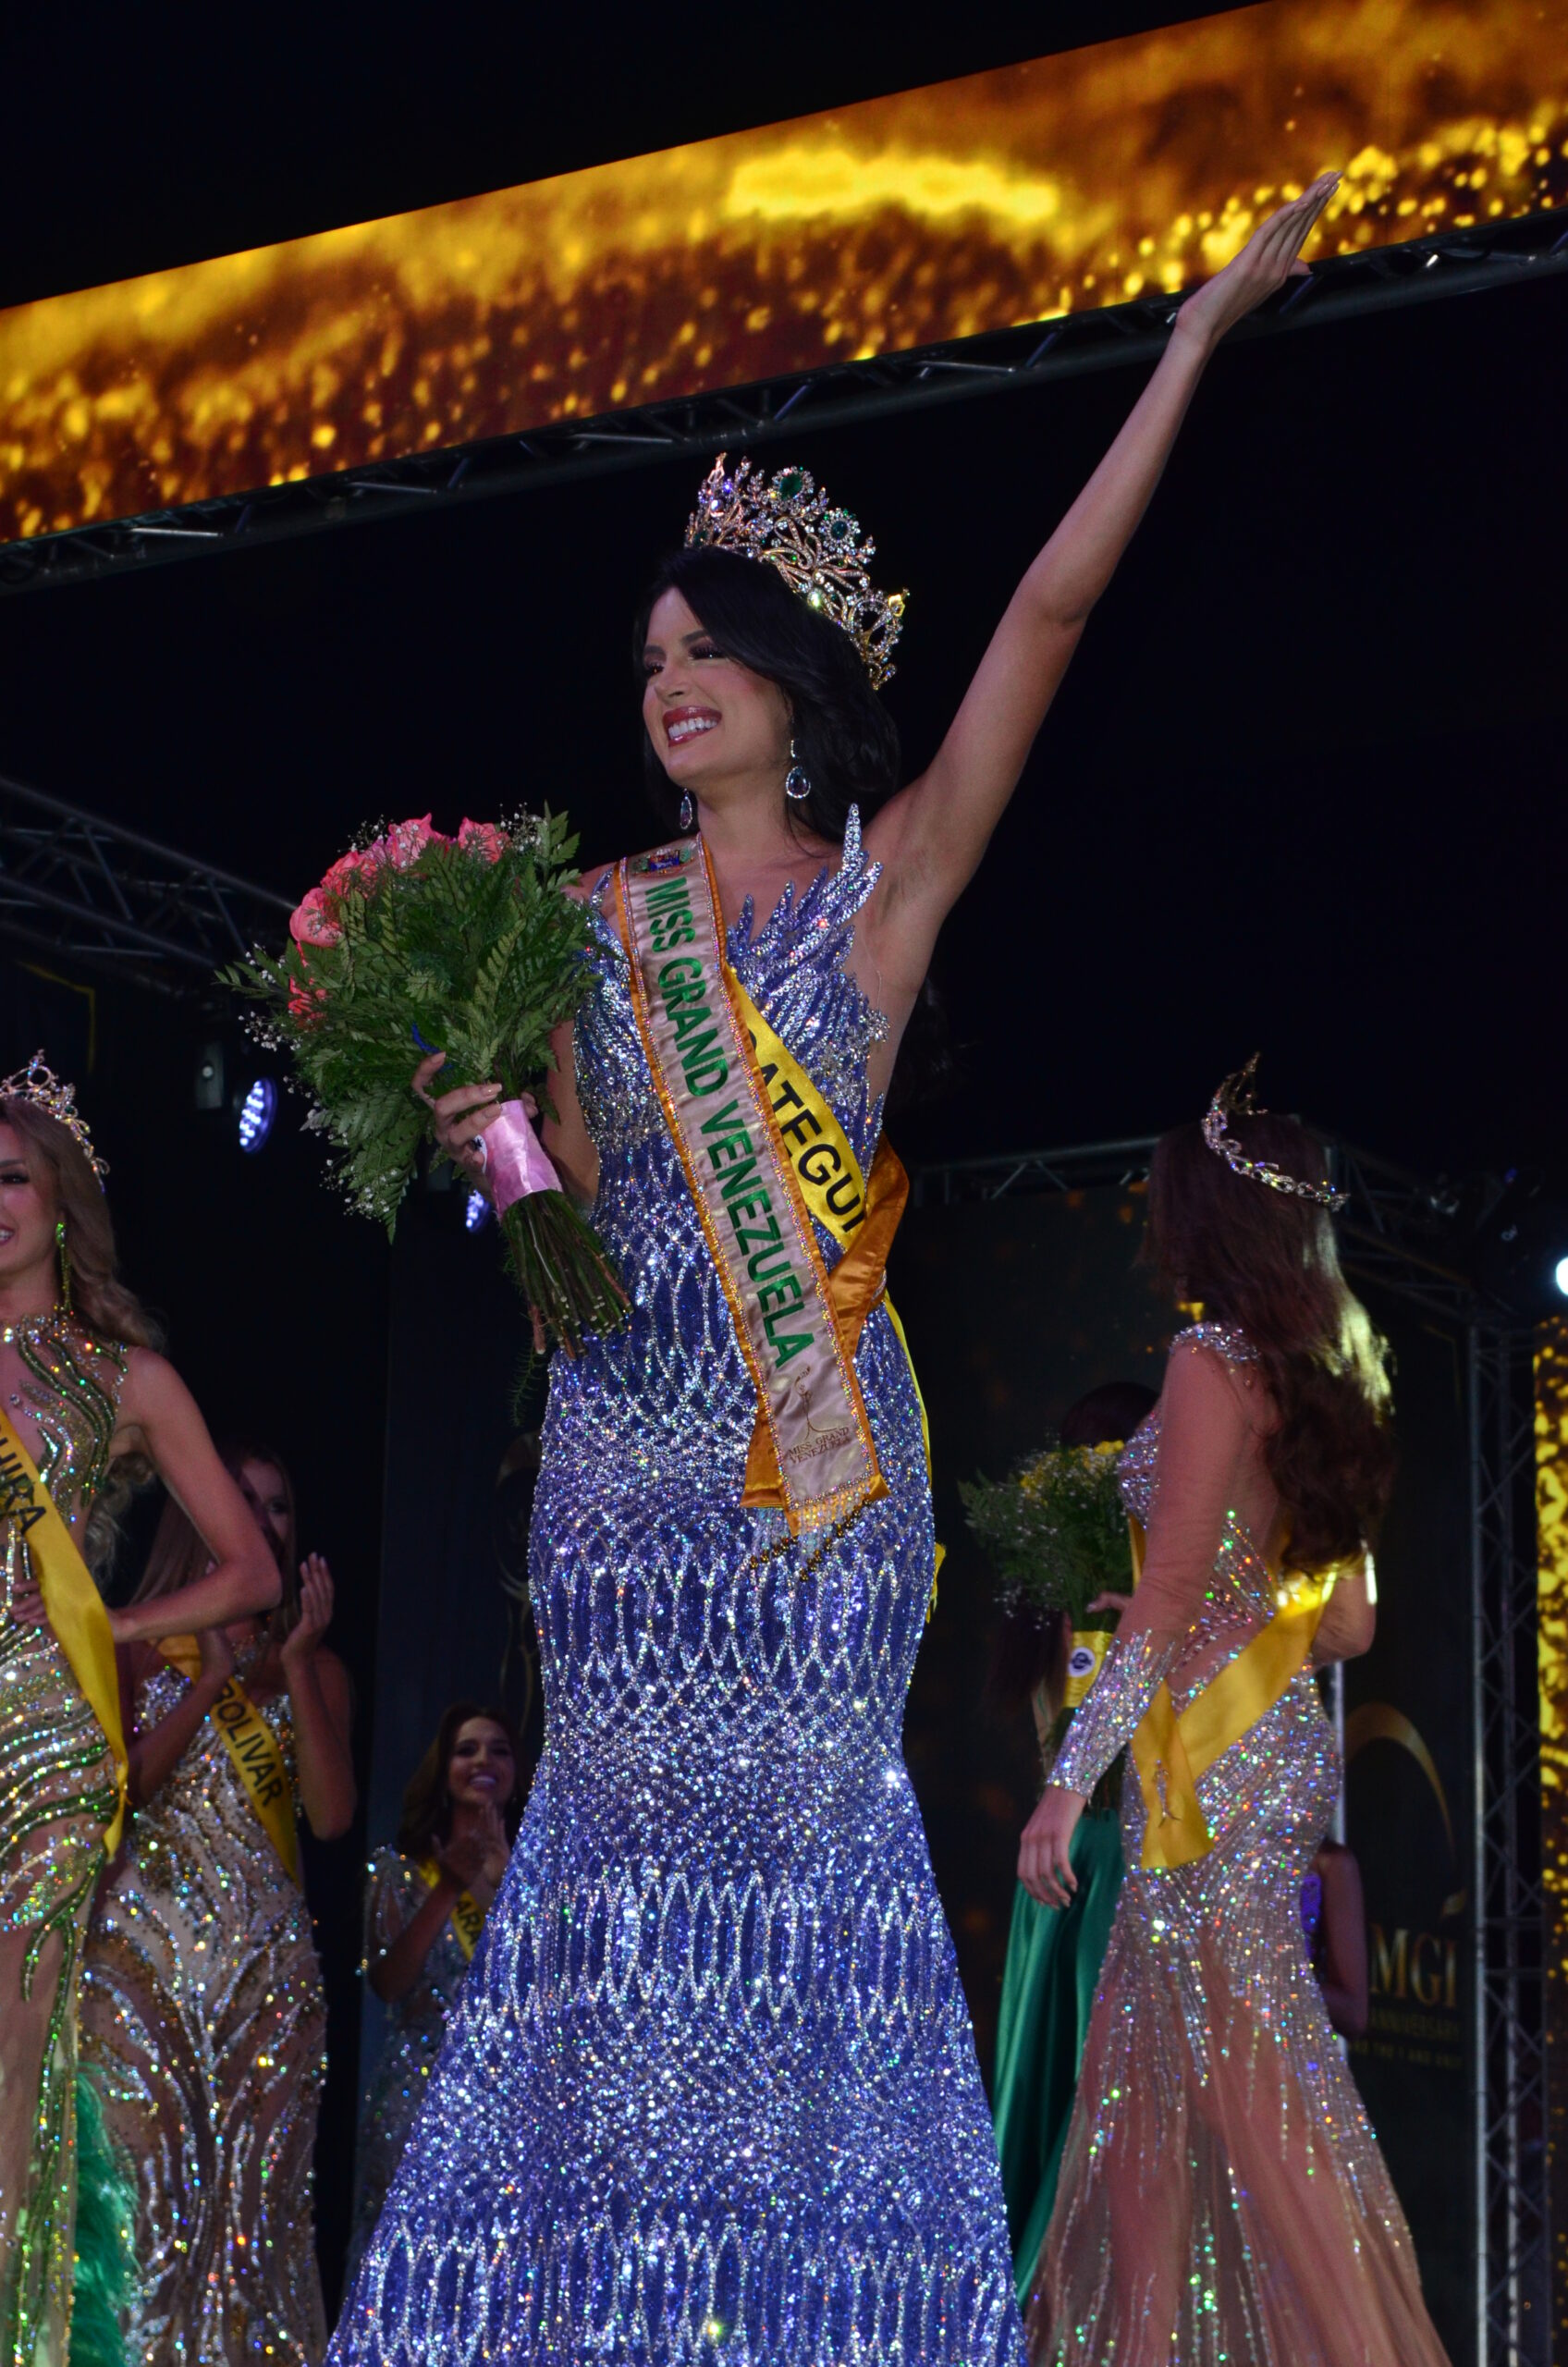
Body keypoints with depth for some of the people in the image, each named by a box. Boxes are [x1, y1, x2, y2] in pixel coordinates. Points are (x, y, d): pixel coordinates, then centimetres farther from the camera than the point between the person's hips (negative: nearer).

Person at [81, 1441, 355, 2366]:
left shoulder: (314, 1668, 13)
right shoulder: (138, 1651, 9)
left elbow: (334, 1814, 0)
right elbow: (116, 1788, -4)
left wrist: (296, 1666, -4)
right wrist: (212, 1682, -8)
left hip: (269, 1962, 1)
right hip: (143, 1948, -1)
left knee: (257, 2199, -5)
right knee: (149, 2184, -10)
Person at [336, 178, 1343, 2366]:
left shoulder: (890, 875, 6)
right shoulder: (602, 919, 14)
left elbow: (1048, 616, 0)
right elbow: (581, 1204, 13)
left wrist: (1193, 341, -1)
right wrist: (496, 1145, -8)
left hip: (825, 1427, -2)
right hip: (629, 1422, 3)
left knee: (809, 1810, -6)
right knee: (632, 1806, -2)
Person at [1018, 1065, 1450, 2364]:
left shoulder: (1215, 1362, -12)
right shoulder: (1325, 1368, 12)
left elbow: (1167, 1602, -17)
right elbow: (1348, 1621, 13)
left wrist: (1072, 1776, -16)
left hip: (1214, 1757, -9)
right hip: (1280, 1735, 9)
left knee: (1243, 2078, -4)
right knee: (1156, 2060, 13)